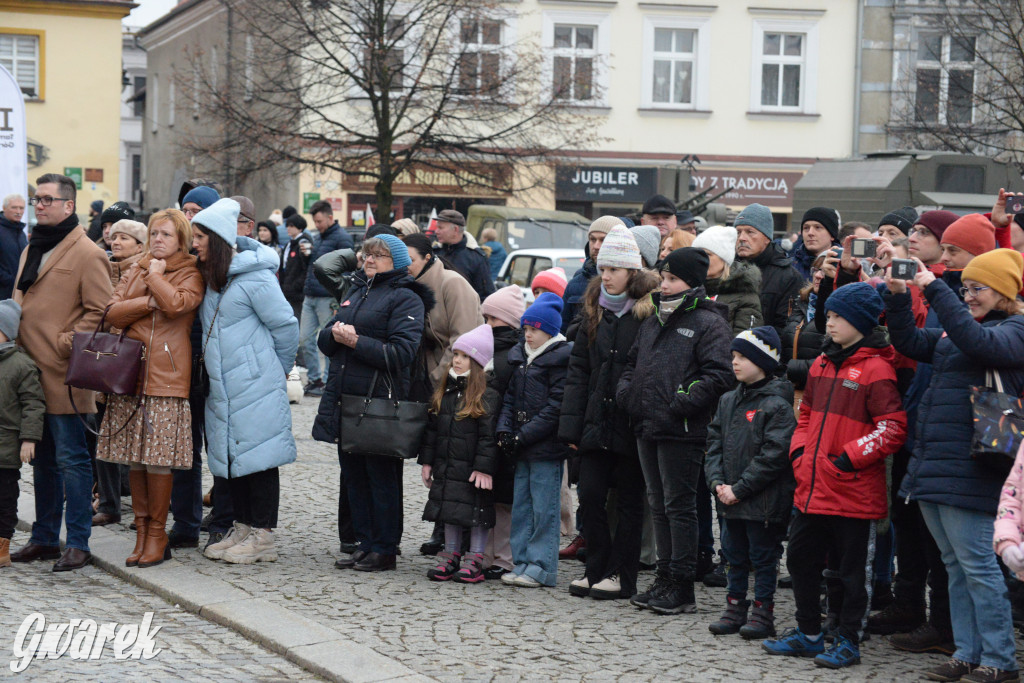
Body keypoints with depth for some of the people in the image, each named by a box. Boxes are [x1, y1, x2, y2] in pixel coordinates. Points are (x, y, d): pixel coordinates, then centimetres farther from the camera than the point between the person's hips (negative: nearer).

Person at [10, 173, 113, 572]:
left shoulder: (87, 254, -8)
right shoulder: (32, 250, 18)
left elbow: (100, 311, -11)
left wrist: (67, 344, -16)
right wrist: (14, 340, 14)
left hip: (63, 376, -8)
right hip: (31, 372, 8)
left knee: (70, 459, -4)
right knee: (42, 459, 14)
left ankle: (78, 545, 1)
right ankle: (44, 539, 22)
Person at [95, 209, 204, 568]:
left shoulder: (190, 275, 4)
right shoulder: (135, 271, 19)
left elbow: (176, 304, -16)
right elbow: (112, 312, 7)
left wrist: (156, 275, -1)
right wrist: (148, 302, -6)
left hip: (165, 374, -5)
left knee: (158, 457, -7)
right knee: (134, 458, 4)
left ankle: (157, 533, 3)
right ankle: (142, 530, 12)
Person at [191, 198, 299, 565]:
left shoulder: (254, 277, -15)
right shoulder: (211, 276, 11)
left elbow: (286, 326, -10)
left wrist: (277, 370, 2)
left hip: (255, 387, -9)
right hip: (223, 387, 9)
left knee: (258, 455, -3)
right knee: (231, 454, 12)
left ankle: (262, 536, 2)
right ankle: (242, 528, 22)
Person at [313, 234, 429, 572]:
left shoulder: (405, 299, -5)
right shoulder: (356, 292, 20)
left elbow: (401, 353, -17)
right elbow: (324, 342, 18)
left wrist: (355, 342, -18)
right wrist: (335, 333, -5)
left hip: (380, 403, -8)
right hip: (345, 399, 8)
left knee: (382, 477, -3)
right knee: (354, 474, 10)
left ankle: (385, 550, 4)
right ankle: (365, 543, 18)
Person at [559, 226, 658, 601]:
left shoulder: (649, 312, -6)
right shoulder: (594, 312, 10)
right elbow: (578, 371, 10)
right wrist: (571, 425, 4)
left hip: (632, 425, -5)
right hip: (597, 422, 5)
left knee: (629, 500, 5)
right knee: (590, 496, 4)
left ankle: (622, 576, 13)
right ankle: (597, 569, 17)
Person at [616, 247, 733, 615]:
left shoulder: (708, 323, -7)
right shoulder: (653, 322, 19)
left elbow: (718, 375, -16)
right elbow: (633, 363, 29)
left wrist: (682, 403, -21)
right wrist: (625, 390, 10)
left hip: (681, 432, -8)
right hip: (648, 429, 8)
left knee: (679, 505, -5)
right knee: (659, 505, 13)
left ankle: (682, 587, 0)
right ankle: (665, 578, 20)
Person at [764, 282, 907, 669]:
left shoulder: (876, 369, -12)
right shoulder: (823, 364, 12)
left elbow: (892, 429, -16)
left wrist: (847, 458, -17)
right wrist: (800, 452, 10)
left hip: (853, 491, -8)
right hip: (812, 488, 8)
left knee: (853, 571, 4)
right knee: (801, 559, 15)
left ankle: (848, 642, 14)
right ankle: (808, 634, 27)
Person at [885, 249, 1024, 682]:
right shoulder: (954, 329, 18)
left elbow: (977, 342, -25)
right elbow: (910, 343, 21)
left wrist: (935, 289, -24)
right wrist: (898, 298, 6)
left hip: (967, 468, -8)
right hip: (933, 463, 8)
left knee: (975, 563, -7)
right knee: (955, 565, 12)